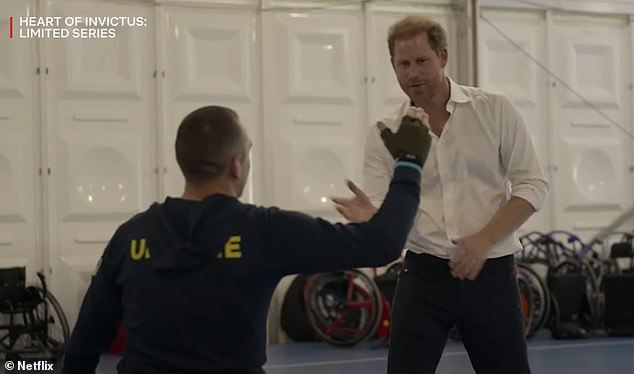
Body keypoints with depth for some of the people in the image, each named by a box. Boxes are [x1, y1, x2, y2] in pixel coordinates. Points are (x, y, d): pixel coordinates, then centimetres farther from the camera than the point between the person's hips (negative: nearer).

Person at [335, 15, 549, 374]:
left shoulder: (495, 110, -3)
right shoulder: (385, 134, 0)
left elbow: (532, 185, -3)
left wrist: (483, 240, -14)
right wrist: (368, 218, -27)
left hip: (491, 272, 0)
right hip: (424, 273, 1)